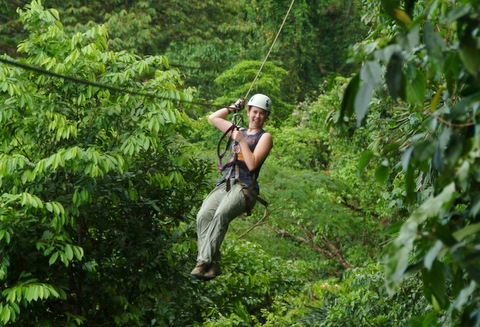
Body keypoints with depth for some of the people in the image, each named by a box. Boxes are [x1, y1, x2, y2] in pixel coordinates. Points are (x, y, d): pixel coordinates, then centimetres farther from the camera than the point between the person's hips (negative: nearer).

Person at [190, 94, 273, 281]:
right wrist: (234, 108, 30)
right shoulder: (238, 131, 25)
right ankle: (212, 264, -31)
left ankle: (204, 261, -39)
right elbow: (213, 118, 35)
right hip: (225, 183, 5)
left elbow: (252, 164, -6)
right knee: (203, 215, -24)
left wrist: (242, 141, -6)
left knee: (221, 214, -34)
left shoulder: (265, 137, 7)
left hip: (245, 187, -5)